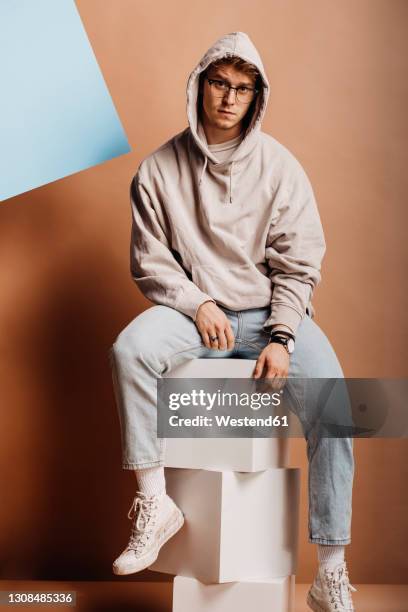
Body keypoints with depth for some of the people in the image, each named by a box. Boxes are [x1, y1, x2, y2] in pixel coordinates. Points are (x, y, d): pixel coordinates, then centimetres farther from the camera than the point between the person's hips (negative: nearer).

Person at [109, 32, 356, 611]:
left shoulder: (280, 166, -1)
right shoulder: (160, 169, 0)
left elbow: (298, 265, -2)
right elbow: (149, 261, 4)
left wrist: (280, 338, -14)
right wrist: (197, 304, -12)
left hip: (271, 312, 0)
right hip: (193, 309, 1)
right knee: (130, 349, -31)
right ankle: (155, 504, -17)